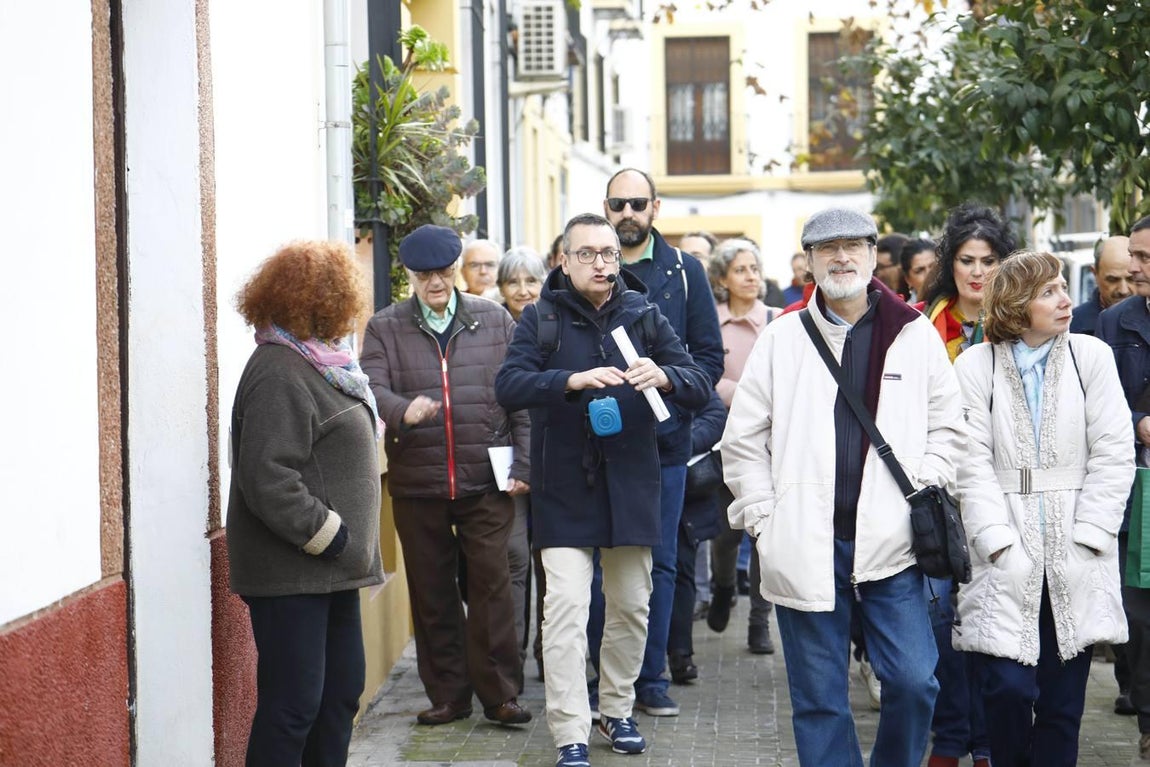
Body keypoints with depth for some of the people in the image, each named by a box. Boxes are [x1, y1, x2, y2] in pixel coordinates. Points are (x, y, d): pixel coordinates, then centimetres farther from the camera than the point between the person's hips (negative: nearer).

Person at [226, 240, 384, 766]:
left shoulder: (317, 363, 14)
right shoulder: (279, 373, -17)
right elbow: (268, 479, -24)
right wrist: (331, 539, -20)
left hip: (328, 569, 10)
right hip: (290, 571, -10)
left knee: (342, 689, 15)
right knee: (293, 704, -7)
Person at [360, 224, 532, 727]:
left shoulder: (495, 321, 8)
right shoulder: (385, 327, 7)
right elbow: (372, 388, -6)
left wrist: (523, 464, -1)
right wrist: (404, 410, -28)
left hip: (486, 481, -1)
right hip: (416, 484, 1)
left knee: (491, 585, -3)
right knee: (431, 592, 7)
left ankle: (499, 693, 5)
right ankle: (447, 694, 17)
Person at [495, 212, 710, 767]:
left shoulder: (645, 316, 6)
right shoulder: (540, 318, 0)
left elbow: (700, 387, -1)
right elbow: (508, 386, -14)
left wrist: (663, 377, -24)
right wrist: (572, 380, -30)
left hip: (630, 486, 3)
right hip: (564, 488, -3)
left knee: (631, 605, 12)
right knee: (566, 610, -10)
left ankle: (617, 710, 31)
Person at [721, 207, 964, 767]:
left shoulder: (914, 335, 5)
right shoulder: (782, 338, 5)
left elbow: (947, 426, 12)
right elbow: (743, 441, 7)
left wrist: (923, 490, -1)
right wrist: (763, 521, 0)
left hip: (891, 544, 0)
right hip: (805, 548, 0)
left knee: (913, 681, -4)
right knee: (818, 697, 5)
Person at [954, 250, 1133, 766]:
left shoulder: (1092, 356, 5)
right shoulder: (975, 366, 2)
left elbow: (1114, 456, 2)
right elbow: (973, 464, -2)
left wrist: (1085, 539, -5)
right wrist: (1001, 543, -11)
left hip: (1076, 562, 1)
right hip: (1006, 558, -1)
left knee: (1062, 702, 3)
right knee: (1008, 689, -11)